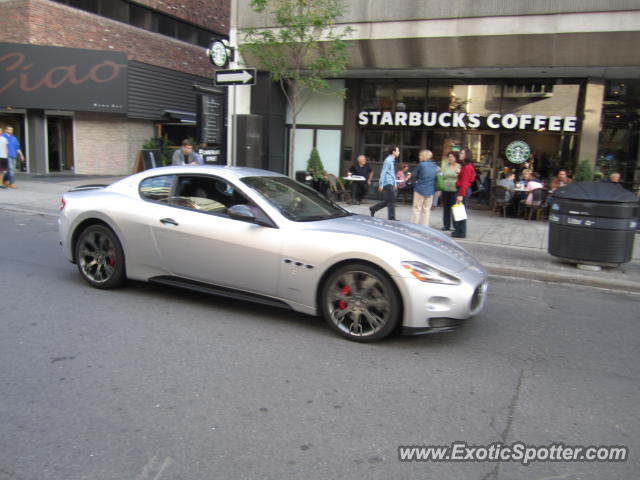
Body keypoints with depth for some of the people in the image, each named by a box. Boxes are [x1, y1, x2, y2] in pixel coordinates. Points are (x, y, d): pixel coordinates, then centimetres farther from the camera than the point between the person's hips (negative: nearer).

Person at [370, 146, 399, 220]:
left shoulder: (392, 160, 16)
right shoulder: (388, 160, -14)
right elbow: (383, 173, -17)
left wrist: (394, 184, 23)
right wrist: (381, 185, -19)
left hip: (391, 184, 10)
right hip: (388, 184, -10)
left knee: (387, 200, 12)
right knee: (391, 201, -5)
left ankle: (373, 209, 21)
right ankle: (391, 218, 2)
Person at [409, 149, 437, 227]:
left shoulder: (421, 165, -10)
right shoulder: (435, 166, 6)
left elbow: (415, 177, 0)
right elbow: (435, 178, 14)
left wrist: (415, 182, 19)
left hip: (420, 189, -5)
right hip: (430, 191, 5)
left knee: (417, 208, 4)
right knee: (426, 210, 10)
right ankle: (424, 227, 13)